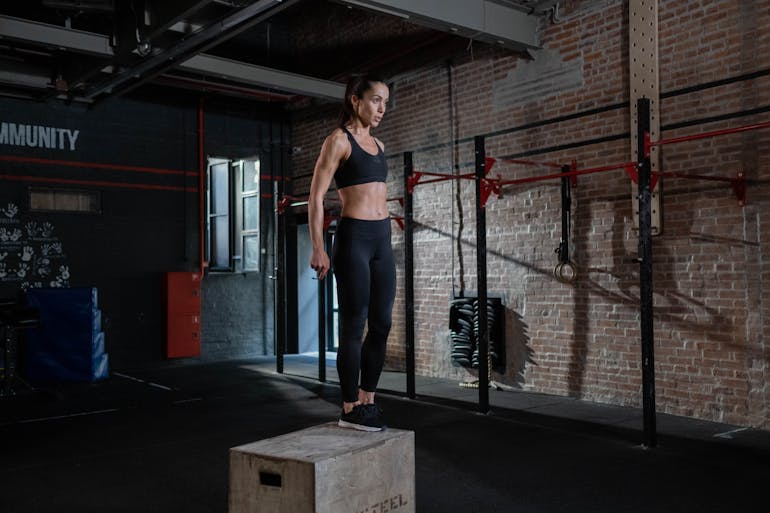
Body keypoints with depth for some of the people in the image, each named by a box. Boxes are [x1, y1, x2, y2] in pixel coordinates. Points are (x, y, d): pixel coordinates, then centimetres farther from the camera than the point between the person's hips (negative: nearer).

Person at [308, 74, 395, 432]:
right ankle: (350, 409, 9)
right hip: (353, 239, -7)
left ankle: (367, 401, 20)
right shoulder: (338, 140, -5)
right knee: (354, 326, -2)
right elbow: (316, 197, -10)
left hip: (382, 240, 7)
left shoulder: (378, 145, 16)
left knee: (381, 325, 8)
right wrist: (317, 249, -16)